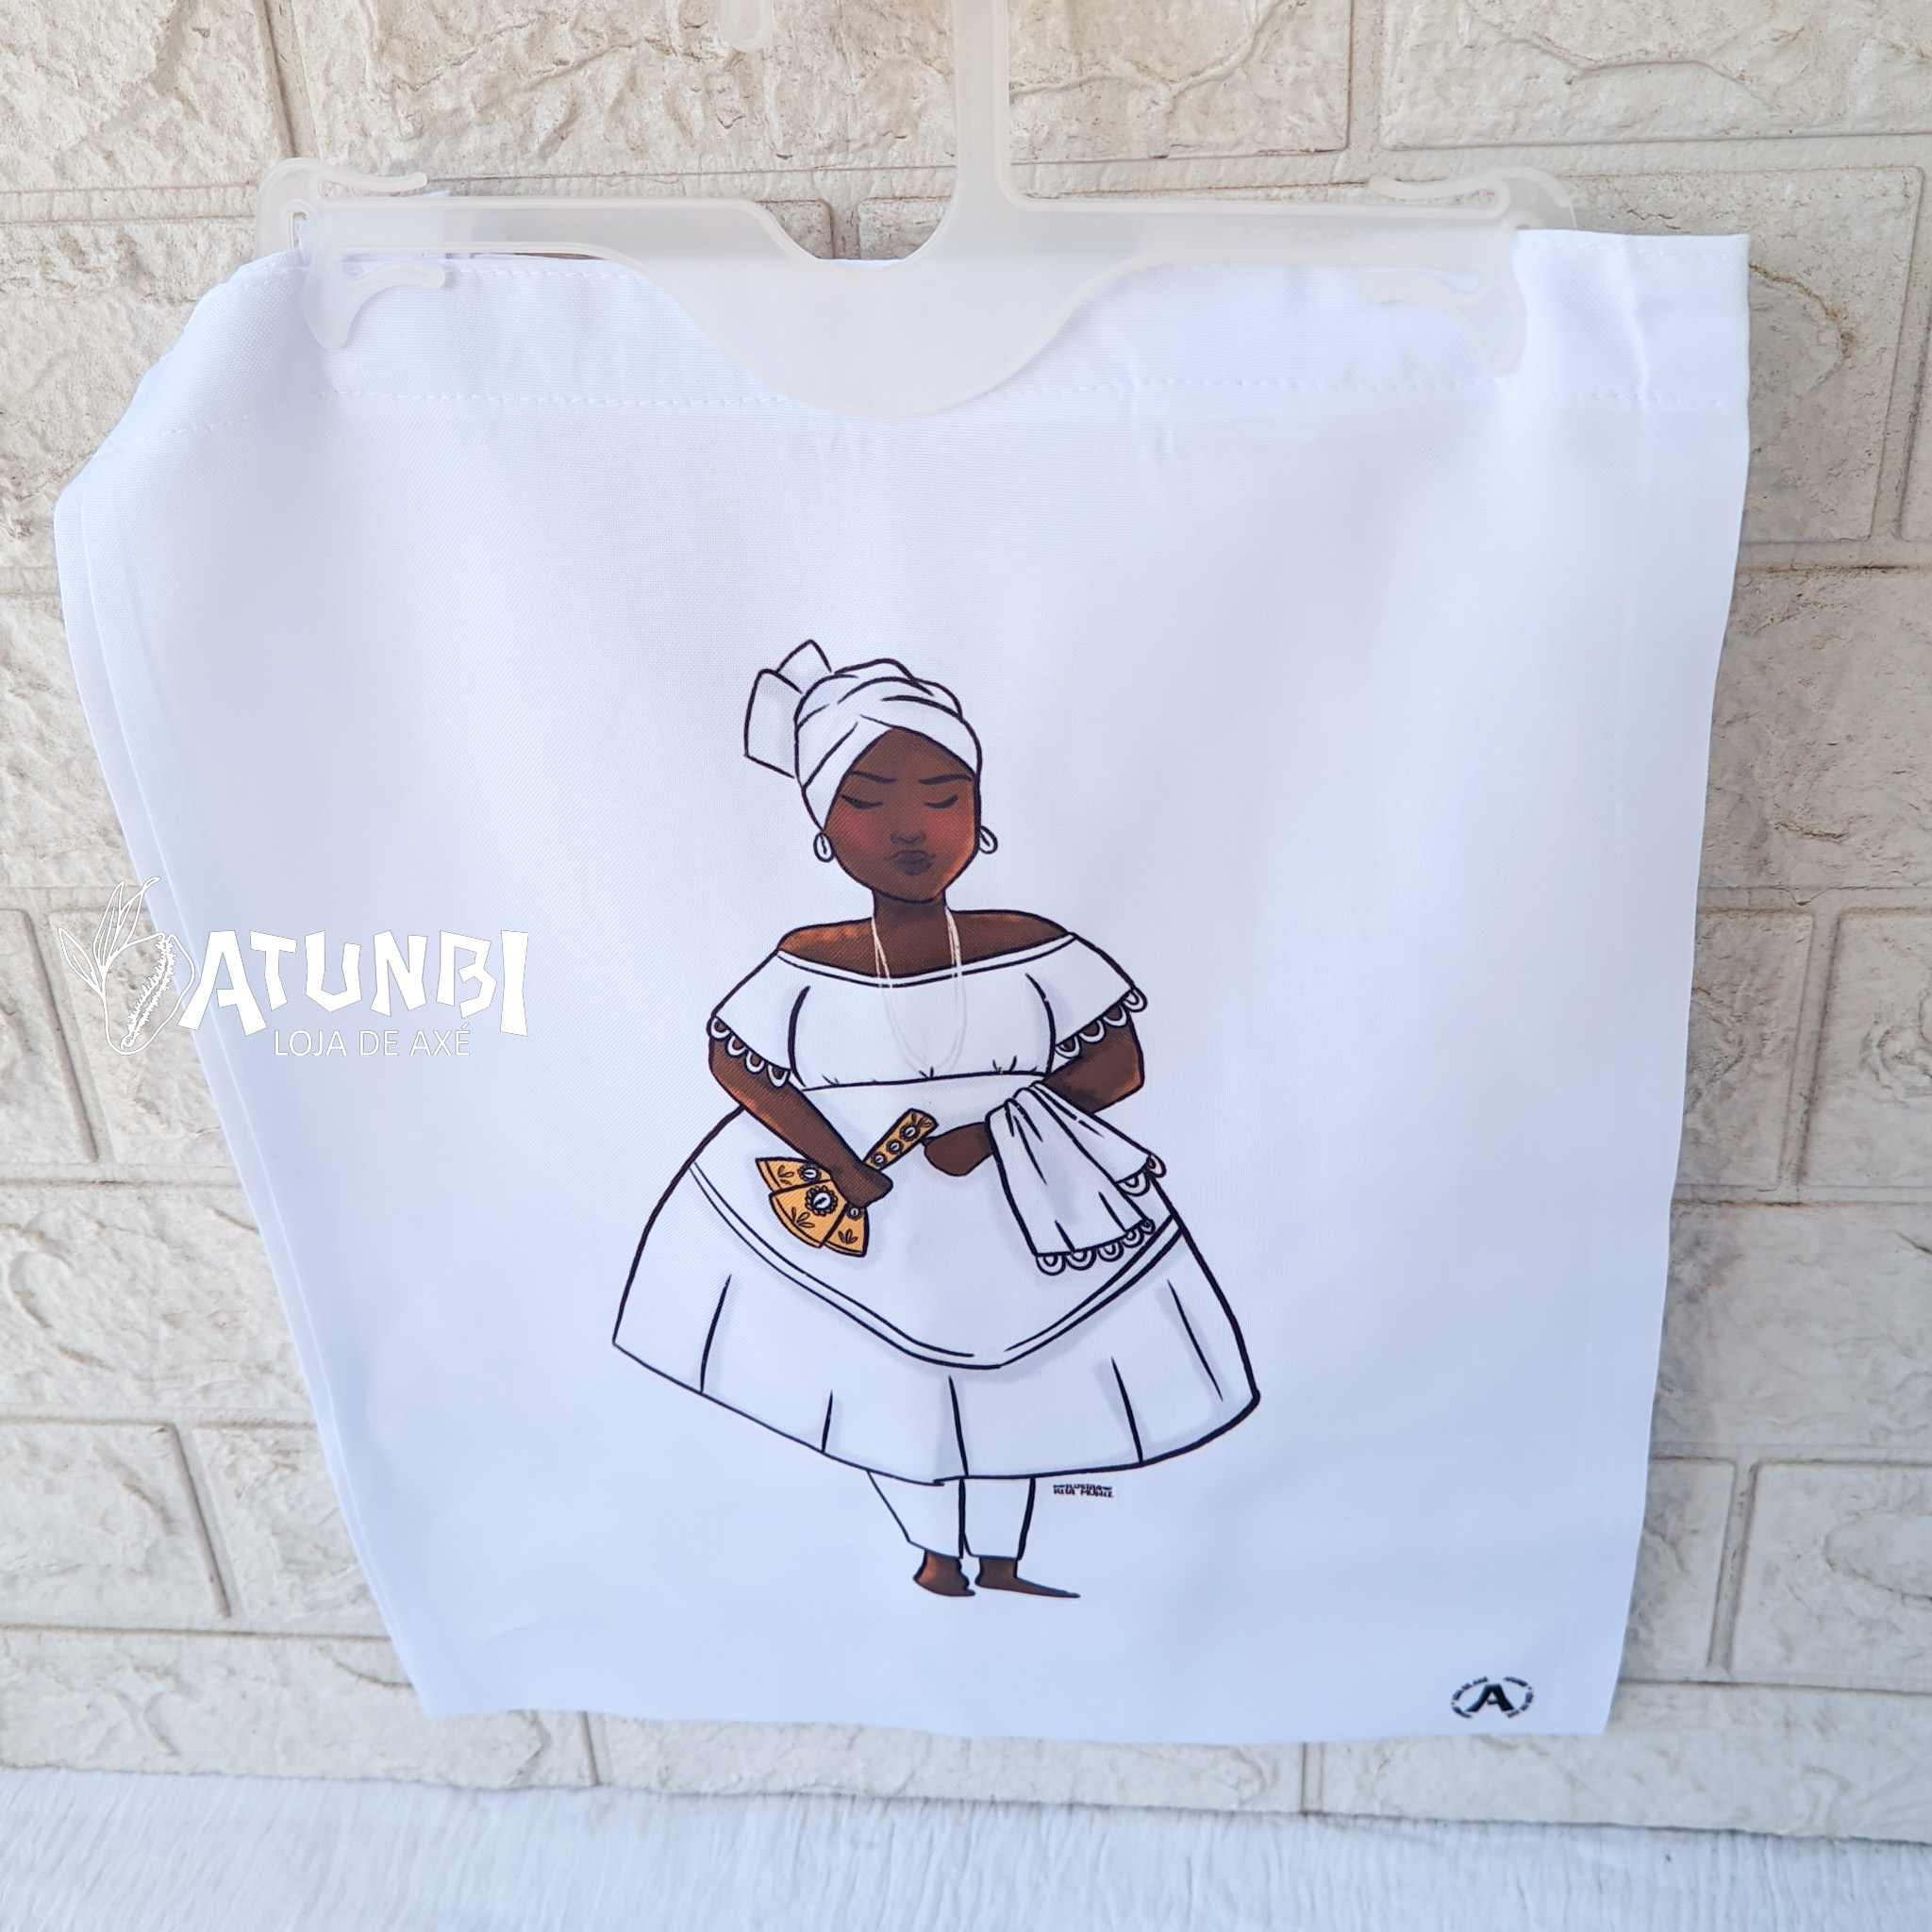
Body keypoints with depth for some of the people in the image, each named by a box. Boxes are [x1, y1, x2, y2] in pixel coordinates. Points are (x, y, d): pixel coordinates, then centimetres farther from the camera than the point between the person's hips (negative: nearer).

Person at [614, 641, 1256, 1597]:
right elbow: (736, 1062, -7)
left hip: (1013, 1214, 1)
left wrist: (987, 1131, -20)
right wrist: (844, 1167, -18)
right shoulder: (810, 964, -14)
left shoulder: (1031, 951, -14)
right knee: (893, 1392, 14)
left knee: (1011, 1385, 16)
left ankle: (998, 1560, 40)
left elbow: (1117, 1062, -9)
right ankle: (935, 1552, 40)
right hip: (865, 1217, 0)